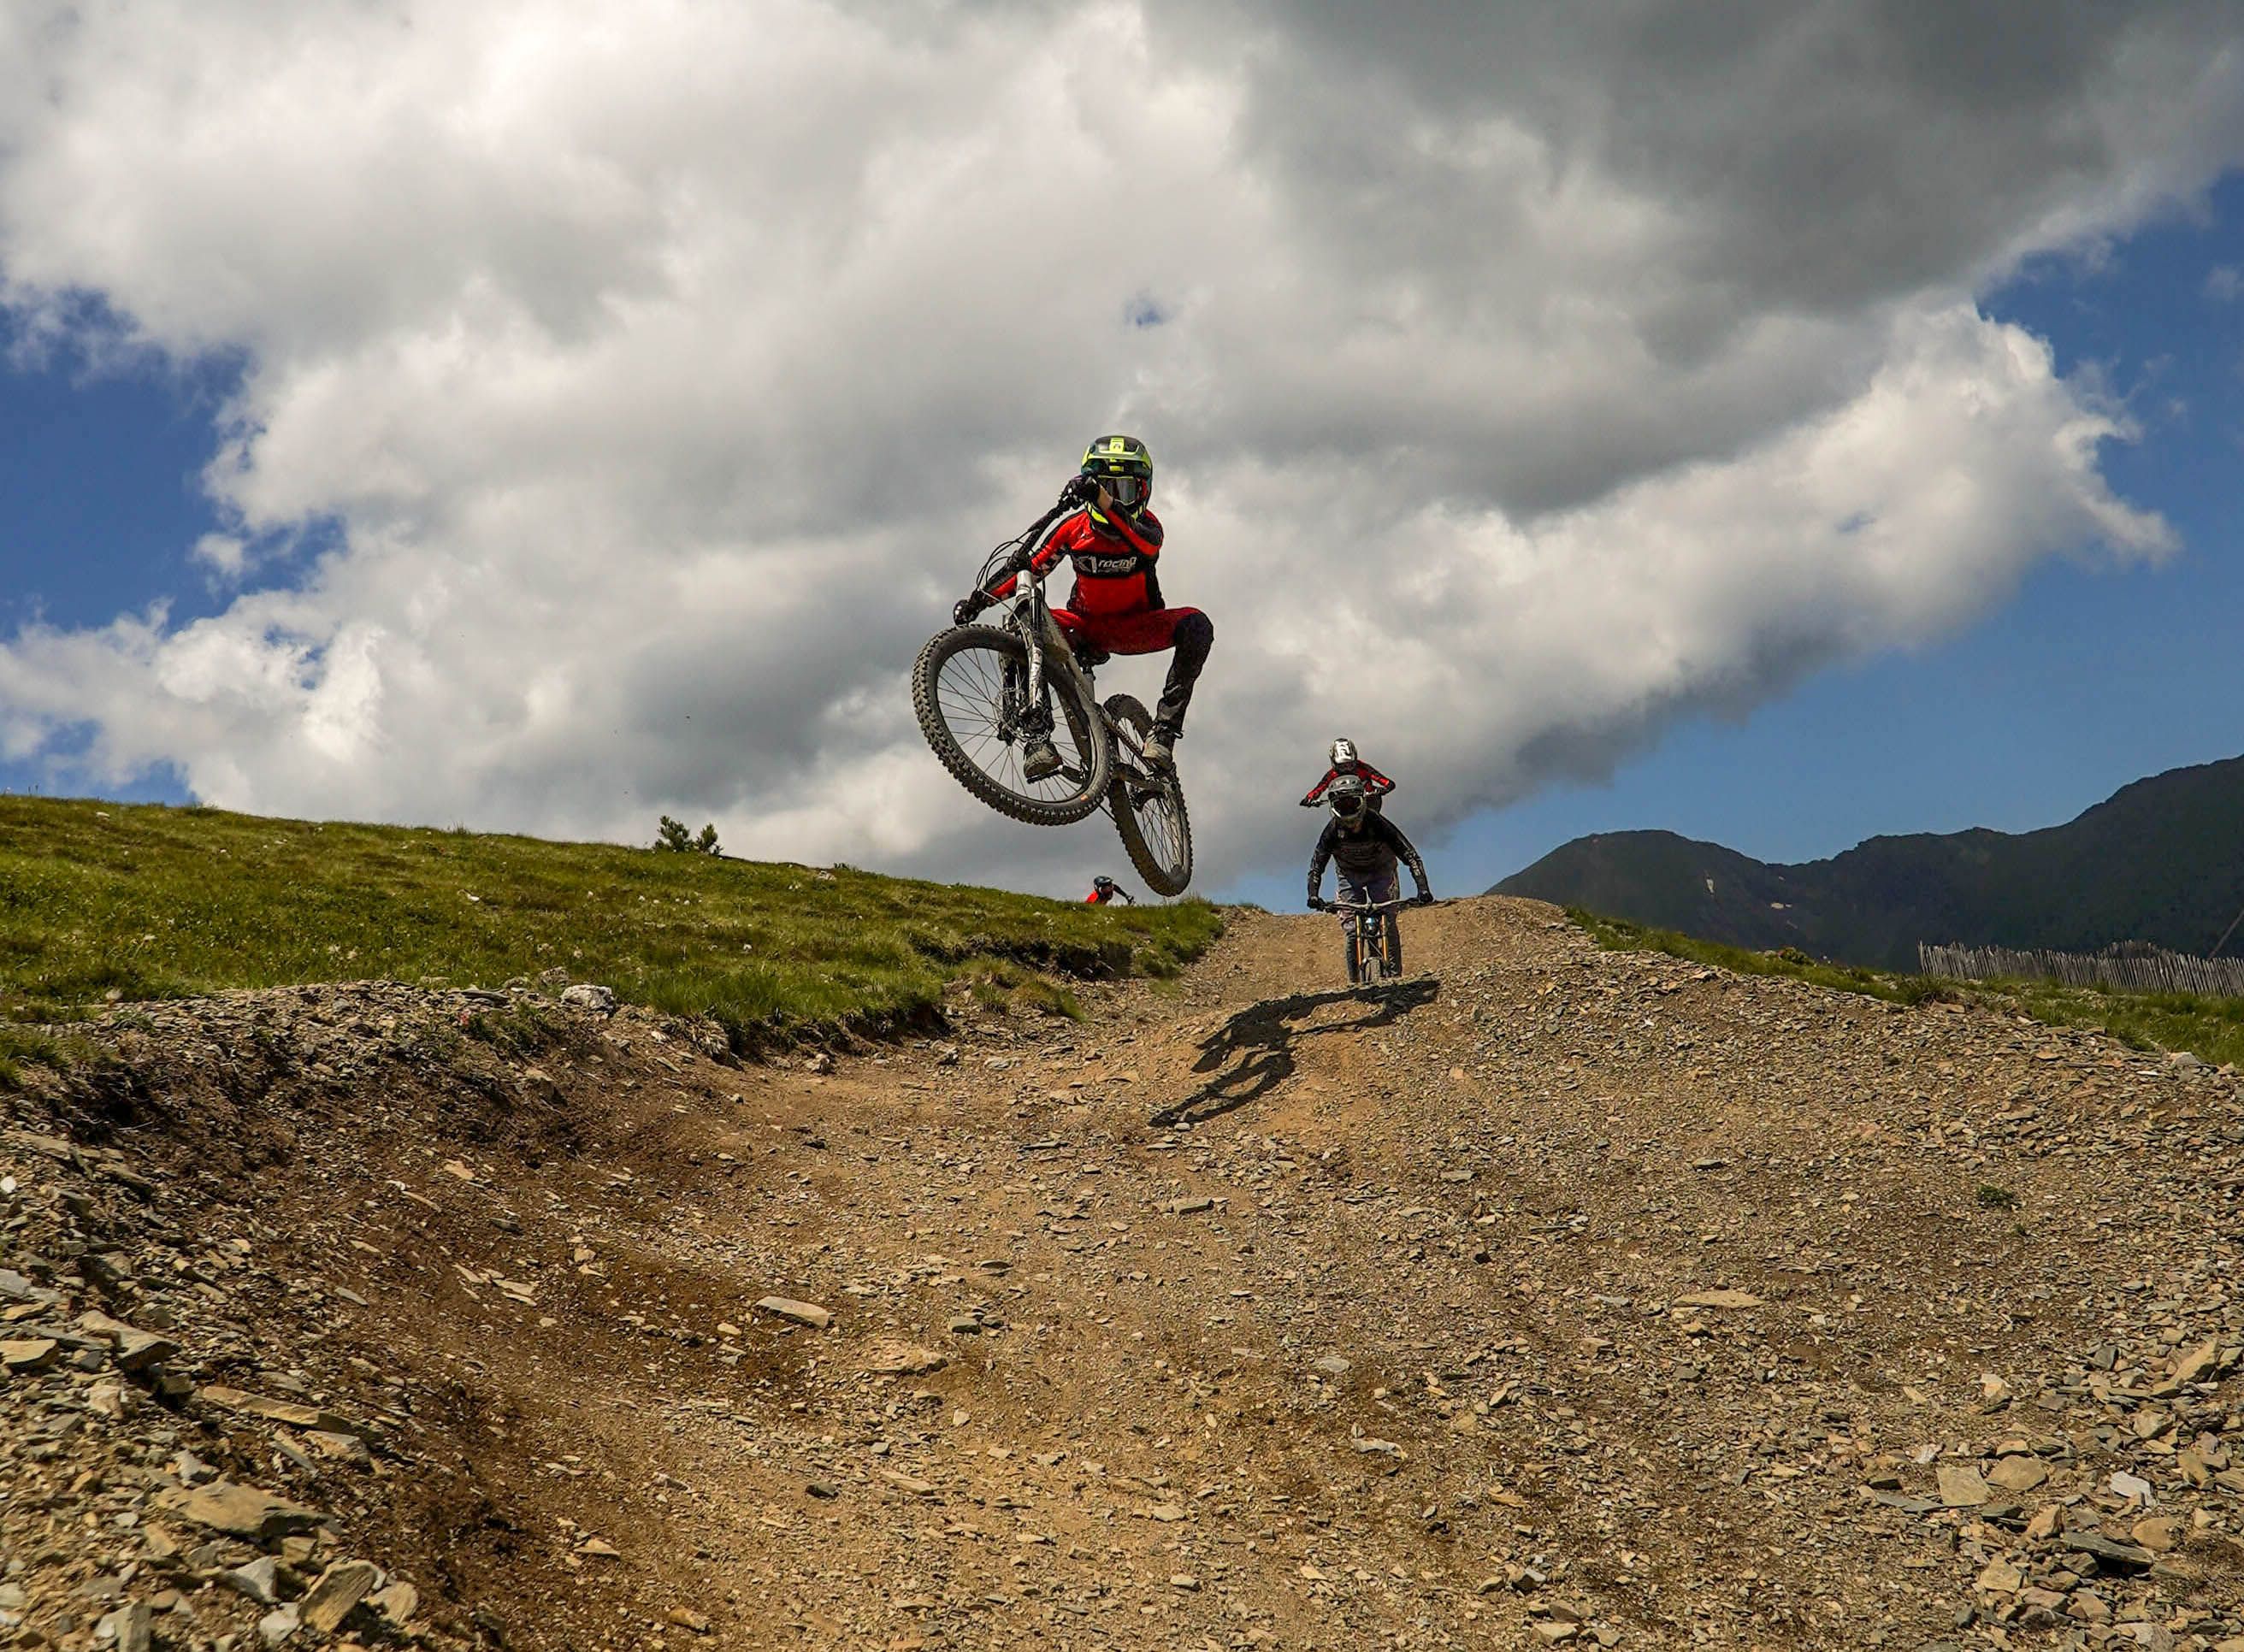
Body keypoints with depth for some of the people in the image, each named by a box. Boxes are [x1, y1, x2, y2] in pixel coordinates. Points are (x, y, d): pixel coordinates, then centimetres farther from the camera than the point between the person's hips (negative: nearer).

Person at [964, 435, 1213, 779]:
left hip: (1135, 627, -1)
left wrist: (1102, 500, -57)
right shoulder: (1075, 527, -9)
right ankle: (1037, 736, -33)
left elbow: (1148, 546, -42)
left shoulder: (1145, 523, -15)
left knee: (1196, 625, -30)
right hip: (1086, 625, 1)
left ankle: (1164, 728, -26)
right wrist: (981, 599, -16)